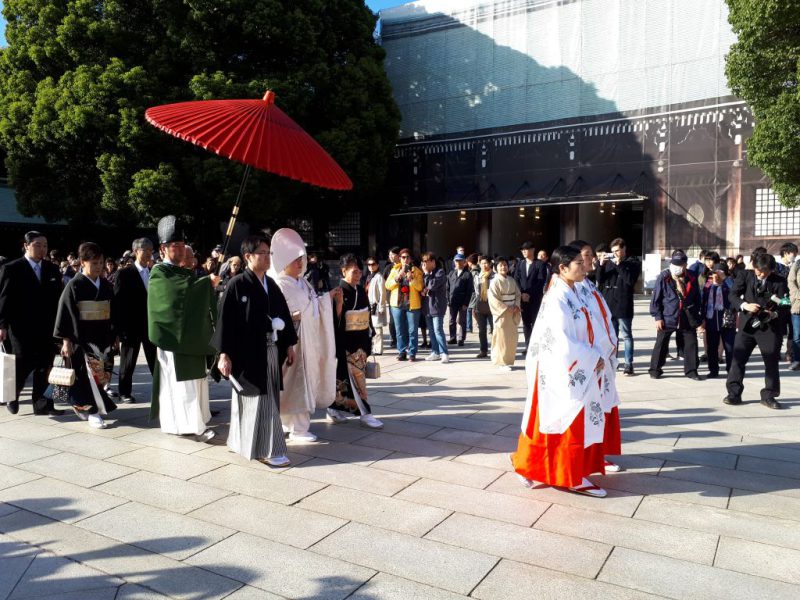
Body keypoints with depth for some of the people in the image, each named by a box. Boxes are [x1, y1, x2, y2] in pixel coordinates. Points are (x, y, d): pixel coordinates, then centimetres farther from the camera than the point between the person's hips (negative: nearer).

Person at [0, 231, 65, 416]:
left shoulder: (52, 269, 10)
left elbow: (59, 297, 9)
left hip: (47, 329, 4)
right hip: (22, 329, -4)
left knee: (44, 367, 4)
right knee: (22, 365, 3)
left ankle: (42, 404, 11)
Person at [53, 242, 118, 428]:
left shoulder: (106, 285, 7)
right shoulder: (74, 285, -6)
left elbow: (112, 312, 14)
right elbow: (66, 313, -6)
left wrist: (115, 335, 13)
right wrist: (66, 340, -9)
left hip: (103, 337, 5)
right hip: (82, 338, -5)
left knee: (103, 373, 7)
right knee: (91, 372, -9)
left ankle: (82, 404, 25)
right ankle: (93, 411, -1)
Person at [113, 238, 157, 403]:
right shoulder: (124, 274, -4)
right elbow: (118, 301, -6)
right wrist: (120, 327, -11)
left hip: (152, 323, 4)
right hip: (131, 325, -4)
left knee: (156, 360, 6)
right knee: (128, 361, 8)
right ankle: (125, 392, 19)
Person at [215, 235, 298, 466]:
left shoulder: (272, 285, 10)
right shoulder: (237, 285, -9)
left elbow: (284, 315, 15)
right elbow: (225, 320, -11)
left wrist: (289, 345, 13)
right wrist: (224, 354, -15)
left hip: (271, 350, 7)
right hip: (248, 351, -7)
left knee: (268, 397, 14)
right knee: (260, 400, -3)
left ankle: (240, 441, 31)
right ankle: (266, 450, 6)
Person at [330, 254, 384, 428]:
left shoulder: (360, 290, 9)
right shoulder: (339, 292, -13)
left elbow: (366, 314, 16)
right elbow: (336, 320, -12)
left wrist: (369, 337, 16)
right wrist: (339, 304, -27)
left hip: (361, 340, 7)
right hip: (347, 342, -7)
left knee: (345, 377, 13)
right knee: (356, 376, -3)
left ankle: (335, 410, 24)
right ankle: (365, 414, 3)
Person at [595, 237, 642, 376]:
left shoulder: (633, 262, 0)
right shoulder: (609, 262, 11)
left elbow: (630, 280, -14)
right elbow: (599, 279, 6)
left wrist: (619, 264, -14)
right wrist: (601, 265, -8)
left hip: (623, 305, -4)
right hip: (608, 304, 4)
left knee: (626, 335, 2)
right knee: (611, 335, 12)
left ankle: (628, 364, 6)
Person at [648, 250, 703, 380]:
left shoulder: (691, 279, 4)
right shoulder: (664, 277, -6)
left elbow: (697, 300, 11)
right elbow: (656, 298, -5)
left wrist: (699, 319, 9)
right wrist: (657, 317, -9)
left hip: (687, 320, 3)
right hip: (667, 318, -3)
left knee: (691, 344, 5)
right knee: (661, 344, 4)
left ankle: (691, 370, 19)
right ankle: (655, 369, 16)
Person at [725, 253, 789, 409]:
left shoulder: (780, 282, -3)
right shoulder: (746, 276, 0)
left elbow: (784, 305, -7)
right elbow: (733, 295, -3)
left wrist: (774, 313, -28)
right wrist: (745, 305, -21)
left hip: (770, 328, -1)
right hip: (747, 325, 1)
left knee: (771, 362, 4)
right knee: (738, 359, 0)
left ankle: (768, 396, 18)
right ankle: (734, 393, 9)